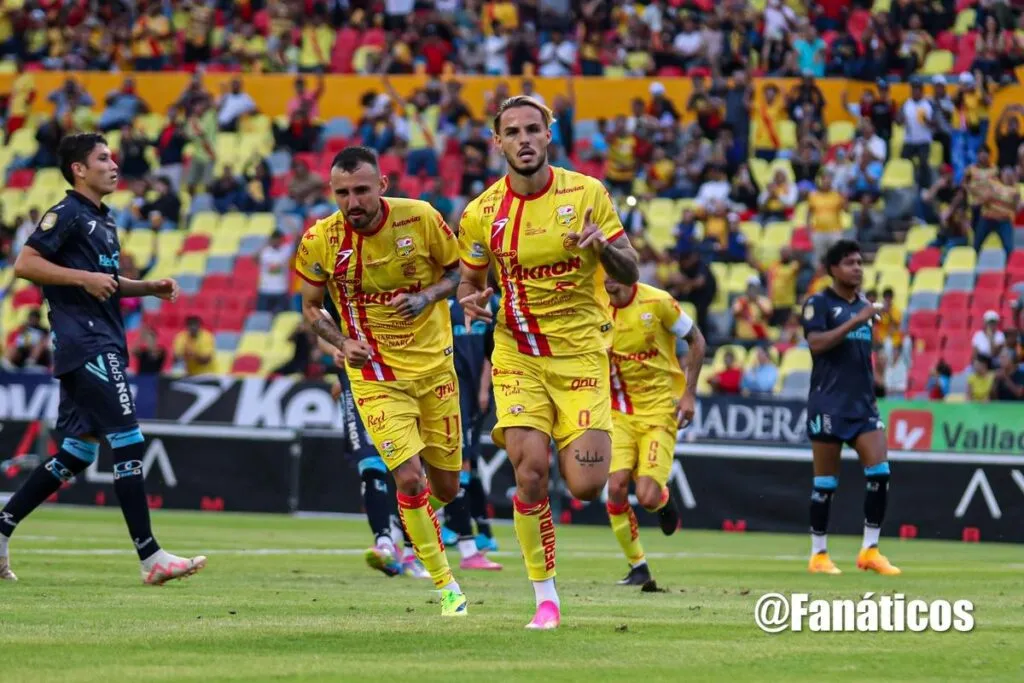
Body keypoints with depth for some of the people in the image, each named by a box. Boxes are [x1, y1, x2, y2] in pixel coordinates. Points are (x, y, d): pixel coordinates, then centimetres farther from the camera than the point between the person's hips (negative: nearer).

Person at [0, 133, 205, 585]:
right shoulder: (67, 215, -8)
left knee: (77, 453, 12)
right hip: (85, 344, -10)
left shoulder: (103, 220, 21)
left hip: (104, 347, 10)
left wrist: (149, 288, 18)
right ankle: (151, 559, -14)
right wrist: (84, 278, -20)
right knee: (128, 443, -13)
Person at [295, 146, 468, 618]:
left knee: (445, 486, 9)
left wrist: (428, 298, -17)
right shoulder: (321, 240, -12)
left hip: (433, 365, 2)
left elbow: (458, 271, 3)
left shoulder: (420, 219, -13)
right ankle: (446, 586, -2)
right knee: (409, 479, -16)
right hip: (375, 375, -2)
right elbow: (311, 307, 3)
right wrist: (342, 344, -15)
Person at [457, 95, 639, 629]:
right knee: (530, 472, -16)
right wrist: (471, 300, -10)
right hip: (517, 354, 1)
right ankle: (545, 598, -3)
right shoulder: (482, 214, -1)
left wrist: (603, 247, -21)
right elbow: (470, 280, 14)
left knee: (586, 487, -9)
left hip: (581, 352, -1)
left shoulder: (586, 193, -3)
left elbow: (630, 273, 1)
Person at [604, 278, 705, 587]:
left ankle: (664, 499, 26)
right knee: (617, 487, -14)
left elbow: (696, 340, 1)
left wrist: (689, 393, -3)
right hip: (619, 411, 3)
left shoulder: (657, 302, -13)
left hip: (659, 409, -3)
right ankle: (637, 567, 4)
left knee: (647, 498, -14)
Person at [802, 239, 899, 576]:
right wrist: (856, 321, -25)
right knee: (825, 482, 0)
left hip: (863, 403, 6)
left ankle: (870, 551, 1)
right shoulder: (818, 304, -5)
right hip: (828, 404, -6)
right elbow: (816, 343, -20)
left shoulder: (864, 305, 15)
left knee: (879, 472, -7)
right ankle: (819, 555, 11)